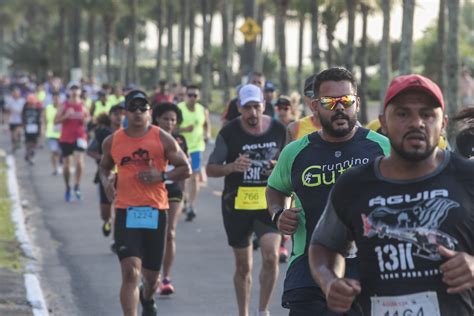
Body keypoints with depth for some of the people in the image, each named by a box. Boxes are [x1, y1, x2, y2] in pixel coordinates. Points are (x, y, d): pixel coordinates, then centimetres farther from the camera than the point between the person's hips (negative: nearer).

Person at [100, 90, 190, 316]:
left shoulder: (163, 139, 0)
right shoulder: (112, 142, 6)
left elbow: (186, 169, 4)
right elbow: (104, 167, 24)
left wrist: (162, 176, -12)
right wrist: (106, 181, 1)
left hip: (155, 212, 1)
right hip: (126, 212, -1)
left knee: (151, 275, 14)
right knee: (130, 273, -16)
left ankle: (147, 298, 49)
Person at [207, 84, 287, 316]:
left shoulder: (279, 130, -1)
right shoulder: (229, 133, -6)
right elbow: (210, 169, -2)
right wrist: (232, 167, -22)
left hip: (269, 203, 0)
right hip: (237, 204, 0)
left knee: (271, 256, -17)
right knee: (243, 266, 10)